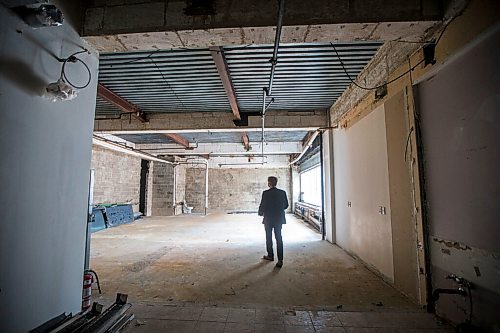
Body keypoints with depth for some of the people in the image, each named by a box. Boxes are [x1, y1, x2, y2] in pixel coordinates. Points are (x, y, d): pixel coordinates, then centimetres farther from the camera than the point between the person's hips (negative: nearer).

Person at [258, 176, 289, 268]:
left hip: (268, 219, -3)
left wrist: (260, 213, 9)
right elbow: (286, 205, 4)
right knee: (279, 238, 7)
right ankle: (280, 260, 4)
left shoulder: (265, 193, -14)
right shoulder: (282, 192, -3)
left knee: (269, 238, 15)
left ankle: (270, 256, 29)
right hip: (279, 219, 3)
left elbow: (262, 205, -11)